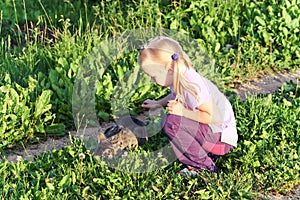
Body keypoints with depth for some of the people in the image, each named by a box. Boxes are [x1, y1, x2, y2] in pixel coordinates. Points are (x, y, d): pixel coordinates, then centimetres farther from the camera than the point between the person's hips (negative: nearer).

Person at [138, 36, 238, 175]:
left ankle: (204, 165, -11)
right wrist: (158, 104, 13)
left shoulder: (194, 85, -28)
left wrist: (183, 112, -28)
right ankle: (206, 153, 9)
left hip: (222, 138, -10)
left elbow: (215, 117, -28)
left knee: (172, 122, -25)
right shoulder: (177, 78, -1)